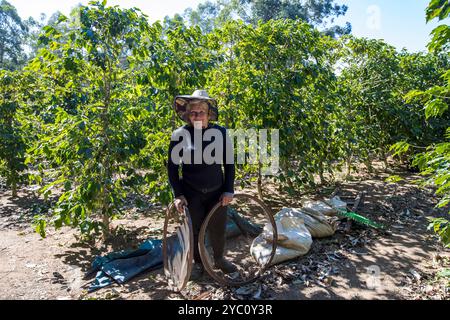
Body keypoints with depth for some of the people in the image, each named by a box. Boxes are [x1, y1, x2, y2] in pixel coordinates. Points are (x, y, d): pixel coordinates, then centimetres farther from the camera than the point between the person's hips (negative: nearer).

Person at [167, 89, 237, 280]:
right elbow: (172, 166, -2)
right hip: (191, 193, -1)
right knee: (194, 230, 11)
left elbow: (229, 163, 2)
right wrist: (178, 194, -7)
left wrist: (229, 190, -4)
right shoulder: (180, 134, -8)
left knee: (218, 229, 12)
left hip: (217, 192, 1)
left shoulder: (221, 132, -6)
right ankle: (198, 263, 36)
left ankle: (219, 259, 39)